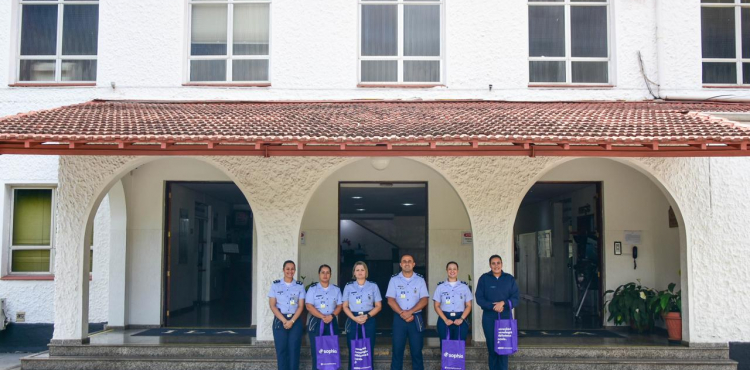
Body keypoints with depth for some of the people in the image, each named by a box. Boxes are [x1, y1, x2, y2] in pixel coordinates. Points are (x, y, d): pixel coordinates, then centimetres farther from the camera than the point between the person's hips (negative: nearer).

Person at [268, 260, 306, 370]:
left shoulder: (300, 286, 5)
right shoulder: (275, 285, 2)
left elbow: (301, 306, 1)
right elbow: (272, 305, -2)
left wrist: (292, 321, -12)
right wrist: (284, 321, -11)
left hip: (295, 321, 1)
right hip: (279, 320, 0)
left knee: (294, 349, -1)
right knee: (281, 349, -1)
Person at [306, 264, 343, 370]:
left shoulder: (336, 289, 10)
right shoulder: (312, 288, 1)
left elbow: (339, 306, 7)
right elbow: (309, 306, -7)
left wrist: (332, 315, -13)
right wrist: (322, 317, -17)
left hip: (332, 322, 2)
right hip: (316, 322, -2)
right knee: (316, 351, -3)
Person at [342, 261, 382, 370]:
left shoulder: (373, 286, 5)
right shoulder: (348, 286, 8)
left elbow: (378, 306, 4)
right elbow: (345, 306, 6)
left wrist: (367, 316, -12)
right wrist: (354, 318, -11)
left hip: (369, 321, 0)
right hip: (352, 321, 1)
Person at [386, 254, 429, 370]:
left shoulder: (420, 280, 4)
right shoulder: (394, 280, 4)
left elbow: (424, 300, -3)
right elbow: (391, 300, -2)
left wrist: (410, 312, -15)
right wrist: (402, 313, -14)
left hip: (416, 318, 0)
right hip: (399, 318, 0)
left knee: (416, 350, 3)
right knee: (397, 349, 3)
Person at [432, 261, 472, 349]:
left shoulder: (464, 286, 7)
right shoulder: (441, 287, 7)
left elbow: (468, 306, 6)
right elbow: (437, 306, 5)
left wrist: (461, 319, -9)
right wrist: (445, 320, -8)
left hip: (460, 320, 0)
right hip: (445, 320, 0)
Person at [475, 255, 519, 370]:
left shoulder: (510, 279, 7)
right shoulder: (484, 278, 4)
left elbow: (515, 298, 2)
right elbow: (479, 298, -2)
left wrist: (503, 303, -15)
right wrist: (493, 306, -15)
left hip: (505, 317, 1)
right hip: (489, 318, 0)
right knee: (492, 347, 2)